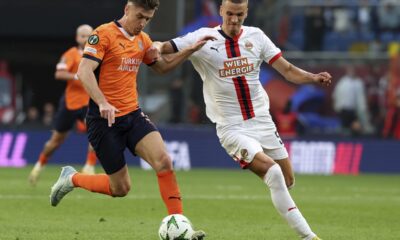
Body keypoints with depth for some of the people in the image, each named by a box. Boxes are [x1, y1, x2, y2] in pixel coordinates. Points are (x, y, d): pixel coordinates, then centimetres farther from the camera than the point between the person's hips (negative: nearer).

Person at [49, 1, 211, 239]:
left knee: (164, 161, -18)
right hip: (105, 120, -6)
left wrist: (190, 50, 12)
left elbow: (162, 66, 27)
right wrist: (102, 103, -34)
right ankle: (72, 179, 25)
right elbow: (84, 71, -20)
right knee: (121, 188, -1)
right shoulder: (104, 34, -11)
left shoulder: (143, 40, 11)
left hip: (133, 114, 6)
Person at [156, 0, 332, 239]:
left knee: (288, 181, 5)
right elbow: (164, 48, -8)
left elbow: (288, 70, 1)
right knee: (273, 173, -22)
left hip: (262, 121, 4)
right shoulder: (204, 38, -7)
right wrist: (155, 47, -32)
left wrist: (314, 77, -17)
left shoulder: (255, 36, 2)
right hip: (232, 127, -4)